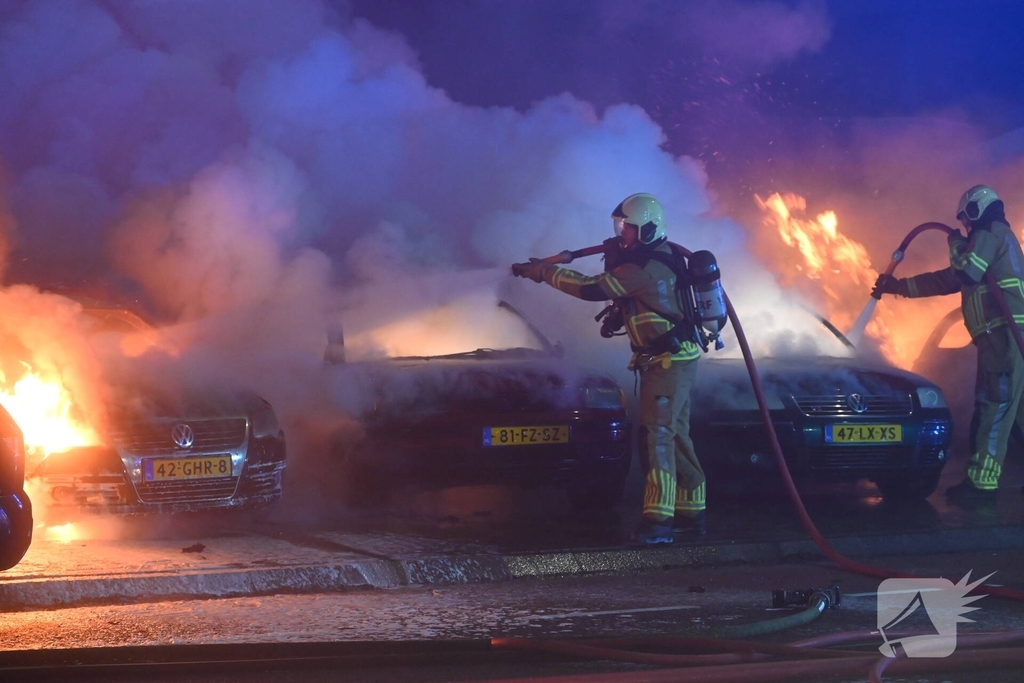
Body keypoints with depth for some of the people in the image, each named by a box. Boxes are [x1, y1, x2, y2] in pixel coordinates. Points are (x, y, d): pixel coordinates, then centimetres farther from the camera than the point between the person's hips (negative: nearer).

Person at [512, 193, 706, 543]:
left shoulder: (642, 269, -21)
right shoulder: (656, 260, 12)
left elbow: (591, 289, -24)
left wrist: (542, 272, -18)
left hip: (669, 362, -11)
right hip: (675, 359, 11)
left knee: (656, 433, -15)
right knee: (673, 435, 15)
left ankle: (658, 519, -21)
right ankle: (691, 512, 22)